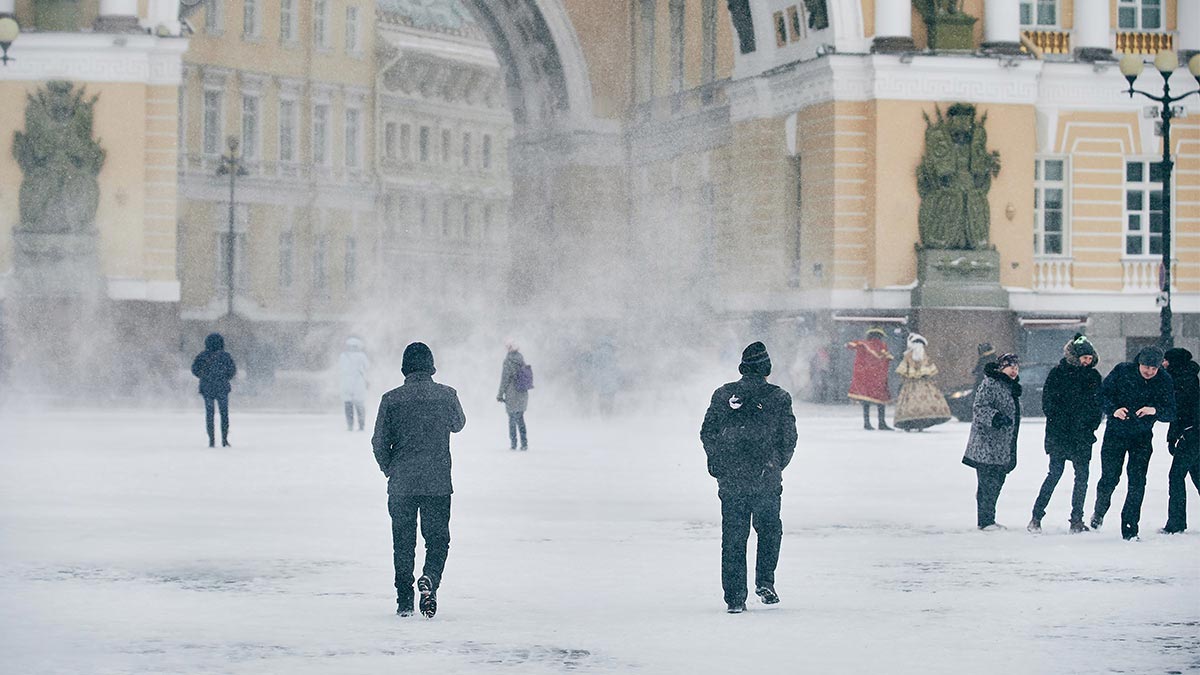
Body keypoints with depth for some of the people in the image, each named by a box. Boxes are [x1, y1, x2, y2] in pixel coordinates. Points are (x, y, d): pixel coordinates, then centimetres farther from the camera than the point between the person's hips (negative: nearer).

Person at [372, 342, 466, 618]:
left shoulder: (392, 399, -5)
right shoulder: (447, 396, -3)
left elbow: (379, 442, -1)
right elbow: (458, 424, 17)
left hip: (401, 484, 0)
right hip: (438, 482, 0)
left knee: (403, 543, 11)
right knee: (438, 539, 7)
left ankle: (404, 600, 11)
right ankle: (429, 579, -21)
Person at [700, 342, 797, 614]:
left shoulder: (723, 395, 2)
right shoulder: (778, 398, -4)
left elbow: (707, 434, 4)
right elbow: (788, 440, -1)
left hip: (730, 479, 1)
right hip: (766, 479, -1)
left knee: (733, 537, 6)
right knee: (769, 529, 18)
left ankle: (734, 597, 3)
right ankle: (764, 582, 6)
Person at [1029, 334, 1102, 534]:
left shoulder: (1093, 376, 9)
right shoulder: (1058, 373, -3)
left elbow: (1099, 404, 14)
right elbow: (1048, 402, -4)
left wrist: (1091, 425, 1)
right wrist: (1060, 424, -11)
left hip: (1082, 435, 4)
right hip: (1059, 434, -4)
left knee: (1082, 476, 1)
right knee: (1055, 473, -7)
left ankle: (1077, 521, 7)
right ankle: (1036, 517, 0)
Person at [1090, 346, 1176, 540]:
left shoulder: (1164, 381, -7)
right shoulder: (1122, 372, -11)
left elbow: (1170, 413, -9)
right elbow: (1103, 394, -7)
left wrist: (1155, 411, -30)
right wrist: (1113, 410, -26)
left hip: (1142, 437, 1)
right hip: (1115, 433, -1)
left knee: (1137, 482, -8)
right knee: (1110, 477, -3)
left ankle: (1130, 529, 0)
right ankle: (1099, 511, 28)